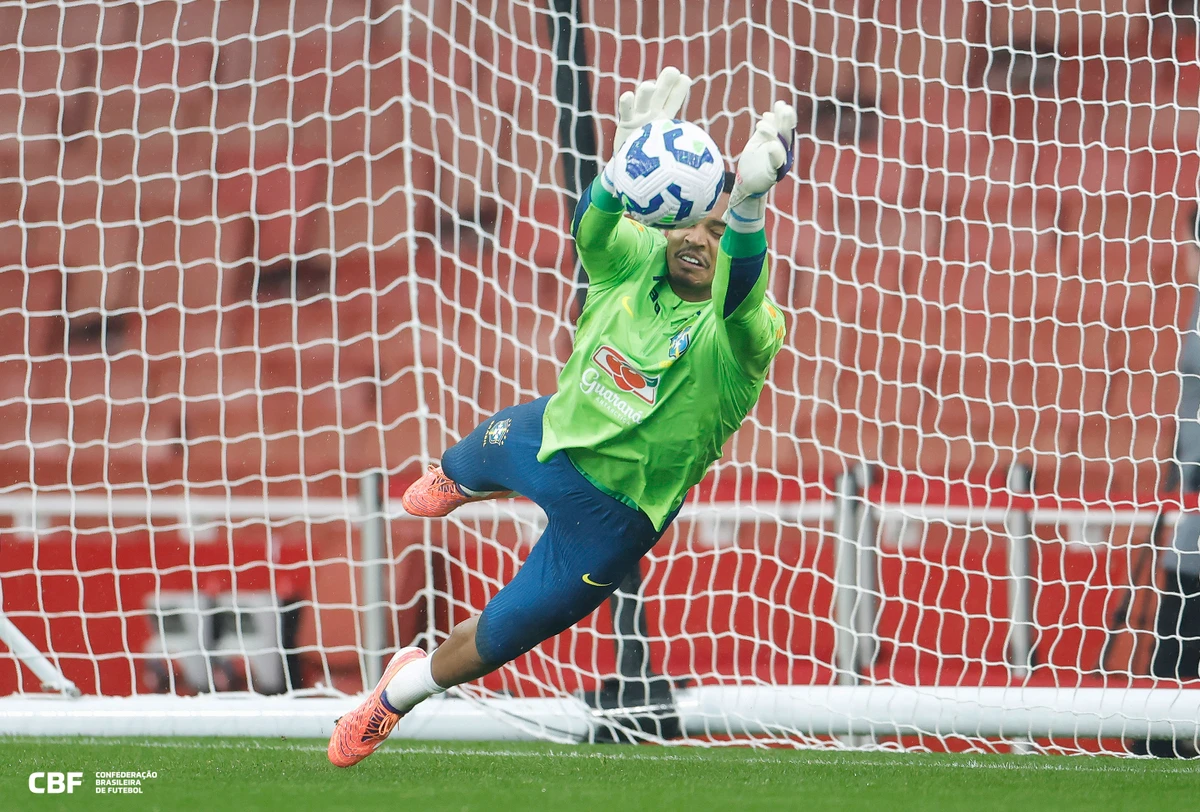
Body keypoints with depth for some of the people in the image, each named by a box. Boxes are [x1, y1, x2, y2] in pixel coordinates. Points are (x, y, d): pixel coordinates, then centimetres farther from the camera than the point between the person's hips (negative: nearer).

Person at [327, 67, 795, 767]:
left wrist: (749, 205, -72)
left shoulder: (738, 331, -28)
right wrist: (626, 168, -60)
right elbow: (593, 228, -37)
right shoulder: (637, 259, -15)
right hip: (548, 435, 4)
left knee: (499, 637, 10)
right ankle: (453, 484, 76)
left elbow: (742, 287, -51)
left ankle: (398, 696, 42)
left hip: (609, 518, -4)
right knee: (471, 464, 36)